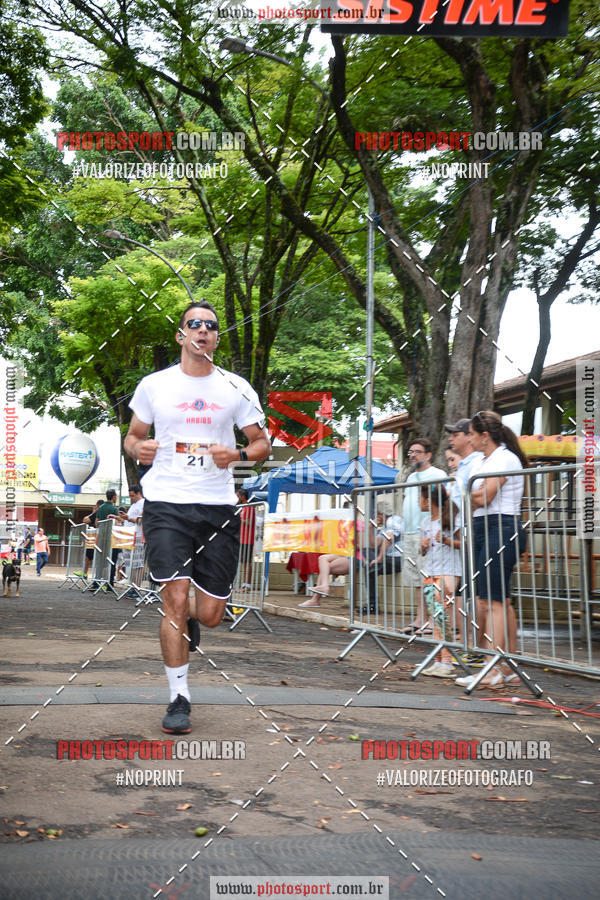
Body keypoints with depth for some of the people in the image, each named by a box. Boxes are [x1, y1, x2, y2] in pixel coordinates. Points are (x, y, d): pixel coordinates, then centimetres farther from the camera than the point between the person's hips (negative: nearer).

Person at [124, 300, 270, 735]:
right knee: (176, 600, -11)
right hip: (166, 504, -1)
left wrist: (236, 455, -10)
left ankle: (188, 619, 40)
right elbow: (133, 436, 17)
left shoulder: (236, 388, 6)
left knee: (210, 615, 2)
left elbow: (262, 444, 11)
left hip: (218, 507, 1)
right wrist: (139, 448, -7)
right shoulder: (154, 385, 6)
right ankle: (179, 699, 3)